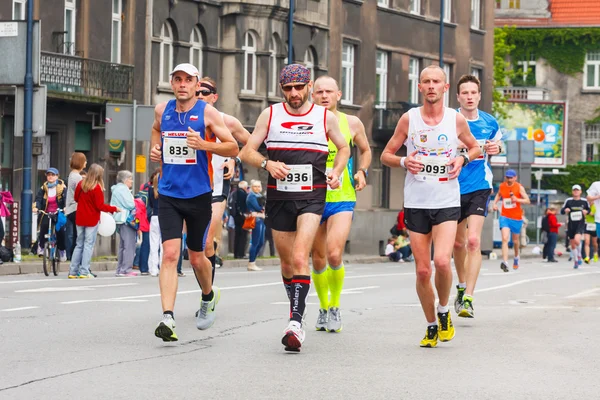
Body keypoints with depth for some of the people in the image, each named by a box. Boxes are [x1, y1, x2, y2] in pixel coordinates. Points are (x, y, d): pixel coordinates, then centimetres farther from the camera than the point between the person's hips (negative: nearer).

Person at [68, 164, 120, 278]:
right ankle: (84, 272, -5)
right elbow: (100, 206, -15)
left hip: (80, 219, 6)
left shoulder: (81, 184, 2)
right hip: (92, 220, -6)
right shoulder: (97, 188, -16)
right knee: (88, 244, -1)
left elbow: (75, 198, 13)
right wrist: (114, 209, -6)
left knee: (79, 244, 13)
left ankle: (72, 272, 11)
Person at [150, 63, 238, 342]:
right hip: (169, 194, 2)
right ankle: (167, 319, -20)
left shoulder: (207, 112, -6)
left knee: (196, 258, 10)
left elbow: (233, 148, -5)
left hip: (199, 195, -2)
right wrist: (154, 148, 10)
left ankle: (209, 295, 42)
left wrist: (203, 144, -20)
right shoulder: (162, 110, 5)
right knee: (170, 254, -13)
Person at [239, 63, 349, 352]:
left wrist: (336, 172, 1)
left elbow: (343, 148, 20)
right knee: (287, 263, 12)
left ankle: (296, 322, -25)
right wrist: (267, 163, -17)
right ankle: (297, 310, 33)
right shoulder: (270, 115, 4)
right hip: (279, 197, 3)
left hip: (312, 197, -3)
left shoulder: (326, 117, 3)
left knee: (300, 258, -20)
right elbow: (246, 152, 3)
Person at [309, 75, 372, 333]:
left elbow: (365, 150, 19)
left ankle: (335, 307, 1)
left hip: (342, 198, -2)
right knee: (318, 260, 10)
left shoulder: (351, 123, 2)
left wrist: (362, 171, 2)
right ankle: (324, 308, 30)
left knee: (334, 255, -19)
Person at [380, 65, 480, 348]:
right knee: (422, 270, 2)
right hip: (416, 204, 1)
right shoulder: (409, 118, 0)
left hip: (447, 203, -1)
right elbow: (386, 155, 9)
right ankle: (432, 326, 20)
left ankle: (444, 311, 7)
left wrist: (463, 159, -4)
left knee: (441, 261, -20)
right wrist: (403, 162, -12)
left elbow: (474, 148, 18)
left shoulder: (457, 120, 1)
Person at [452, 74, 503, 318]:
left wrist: (495, 148, -3)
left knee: (473, 241, -18)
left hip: (479, 188, -1)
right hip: (453, 188, 1)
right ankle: (462, 287, 39)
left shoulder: (490, 123, 2)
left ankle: (468, 299, -20)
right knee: (458, 243, 14)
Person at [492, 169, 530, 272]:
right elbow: (498, 194, 24)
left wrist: (517, 199, -25)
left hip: (517, 218, -1)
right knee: (505, 238, -19)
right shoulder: (502, 186, 3)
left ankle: (516, 258, 44)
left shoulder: (519, 187, -6)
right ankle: (505, 262, -30)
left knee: (515, 241, 14)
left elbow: (527, 200, -8)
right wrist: (495, 203, 5)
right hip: (504, 216, 1)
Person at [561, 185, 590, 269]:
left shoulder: (584, 201, 3)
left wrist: (586, 211, -5)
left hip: (580, 224, -2)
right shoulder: (568, 201, 1)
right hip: (571, 225, 2)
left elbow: (588, 209, 18)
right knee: (572, 245, 7)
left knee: (577, 239, -26)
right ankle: (575, 261, 24)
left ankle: (579, 256, -2)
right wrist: (565, 210, -19)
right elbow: (562, 211, 3)